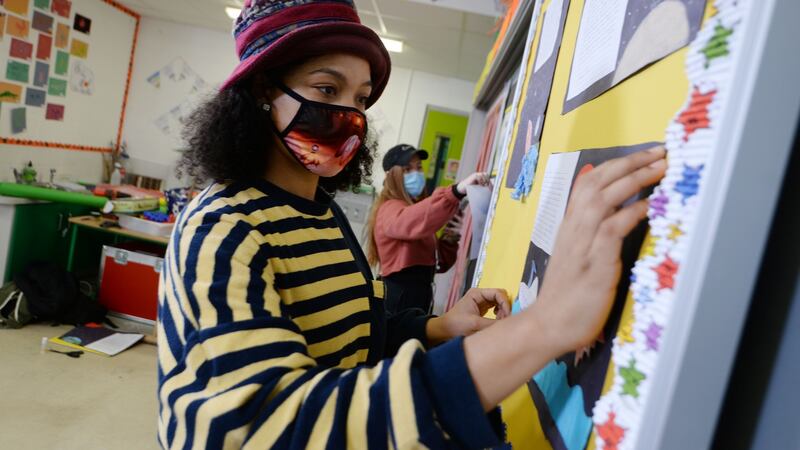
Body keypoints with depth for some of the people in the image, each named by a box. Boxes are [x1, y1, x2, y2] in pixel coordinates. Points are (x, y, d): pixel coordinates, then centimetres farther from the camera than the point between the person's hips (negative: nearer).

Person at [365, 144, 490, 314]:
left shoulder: (418, 209, 18)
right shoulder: (390, 209, -10)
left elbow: (438, 264, 17)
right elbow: (410, 222, -37)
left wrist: (451, 237, -2)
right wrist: (457, 191, -47)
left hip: (419, 296, 9)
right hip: (398, 296, -9)